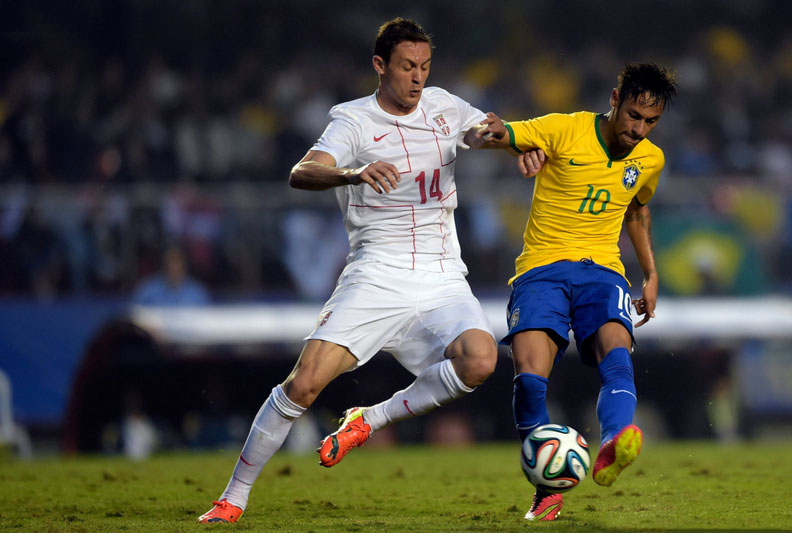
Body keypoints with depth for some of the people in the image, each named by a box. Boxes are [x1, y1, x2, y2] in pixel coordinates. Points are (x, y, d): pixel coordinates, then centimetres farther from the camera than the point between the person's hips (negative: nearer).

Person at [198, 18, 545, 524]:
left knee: (479, 359, -27)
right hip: (375, 277, -3)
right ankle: (234, 497, 1)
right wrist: (355, 173, -40)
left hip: (443, 281, 3)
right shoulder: (355, 120, -3)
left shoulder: (443, 107, 12)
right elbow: (302, 174, -19)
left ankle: (368, 421, -7)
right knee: (304, 384, -15)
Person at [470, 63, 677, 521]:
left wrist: (651, 274, 27)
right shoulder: (565, 130, -5)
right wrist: (492, 132, -33)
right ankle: (548, 491, -6)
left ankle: (613, 449, -57)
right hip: (542, 266, -2)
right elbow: (483, 138, -9)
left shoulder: (650, 160, 10)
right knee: (530, 376, -23)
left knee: (617, 353, -31)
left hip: (601, 269, 2)